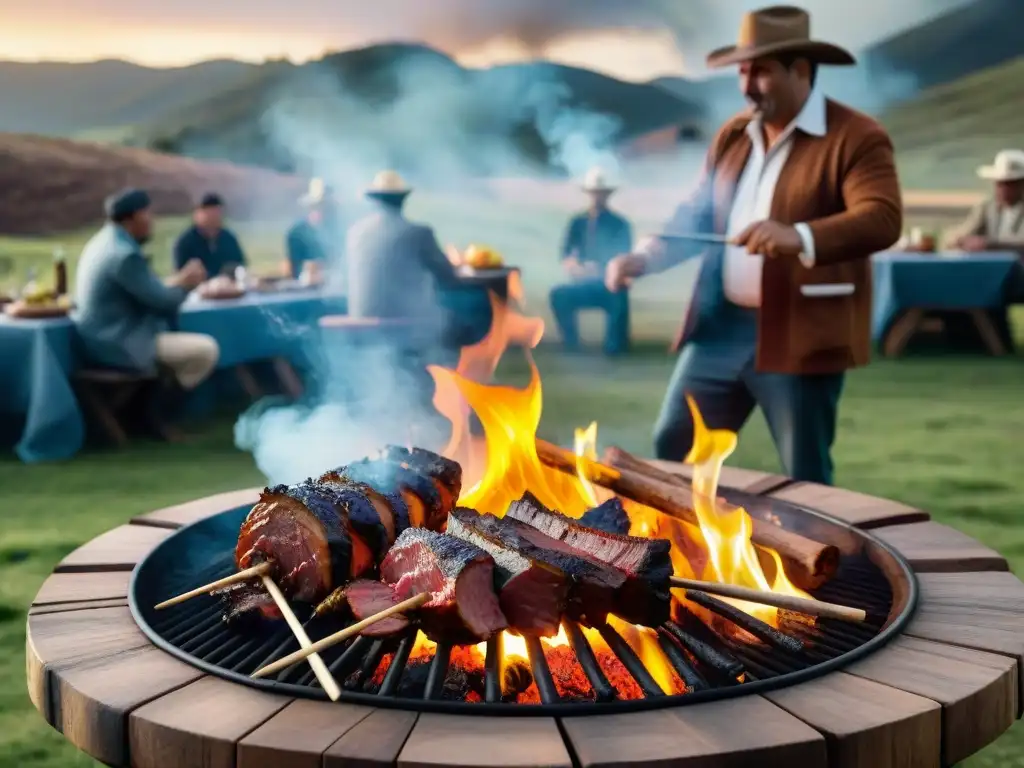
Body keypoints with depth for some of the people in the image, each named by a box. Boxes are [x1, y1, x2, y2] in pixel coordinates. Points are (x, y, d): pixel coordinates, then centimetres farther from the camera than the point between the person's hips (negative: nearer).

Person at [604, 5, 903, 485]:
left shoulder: (857, 138, -10)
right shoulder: (732, 136, 12)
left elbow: (882, 220, -23)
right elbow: (698, 215, 16)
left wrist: (800, 238, -40)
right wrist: (645, 258, -1)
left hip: (800, 338, -6)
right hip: (721, 328, 7)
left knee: (805, 481, 4)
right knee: (673, 451, 12)